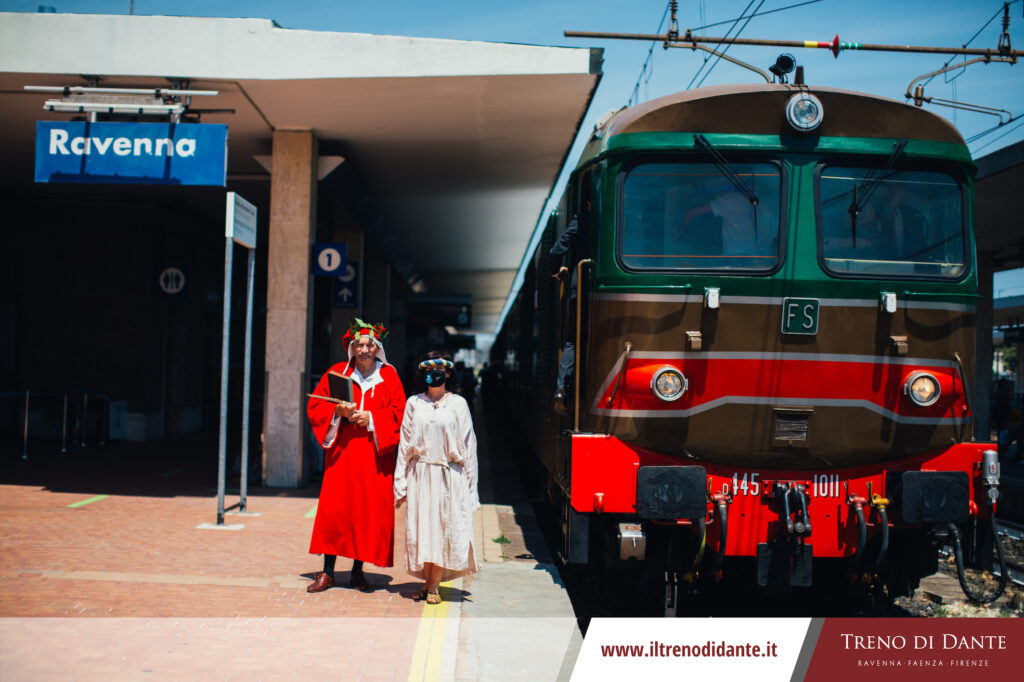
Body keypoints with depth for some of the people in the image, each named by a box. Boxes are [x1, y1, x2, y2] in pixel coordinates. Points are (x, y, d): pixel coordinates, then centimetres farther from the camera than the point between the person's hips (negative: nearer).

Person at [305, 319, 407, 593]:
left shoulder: (389, 376, 5)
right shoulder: (338, 372, 6)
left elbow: (398, 412, 1)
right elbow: (314, 405, 6)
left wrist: (371, 418, -13)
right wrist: (337, 411, -12)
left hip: (375, 454, 0)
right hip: (342, 450, 0)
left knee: (370, 511, 0)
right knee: (334, 507, -5)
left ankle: (358, 571, 12)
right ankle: (328, 572, 3)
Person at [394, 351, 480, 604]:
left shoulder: (458, 404, 2)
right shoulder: (414, 403, 7)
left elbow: (468, 444, 3)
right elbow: (405, 444, 9)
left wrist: (469, 484, -2)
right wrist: (401, 482, 5)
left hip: (450, 476, -1)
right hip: (420, 475, 2)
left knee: (444, 529, -2)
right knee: (421, 529, 2)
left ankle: (434, 586, 5)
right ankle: (427, 581, 14)